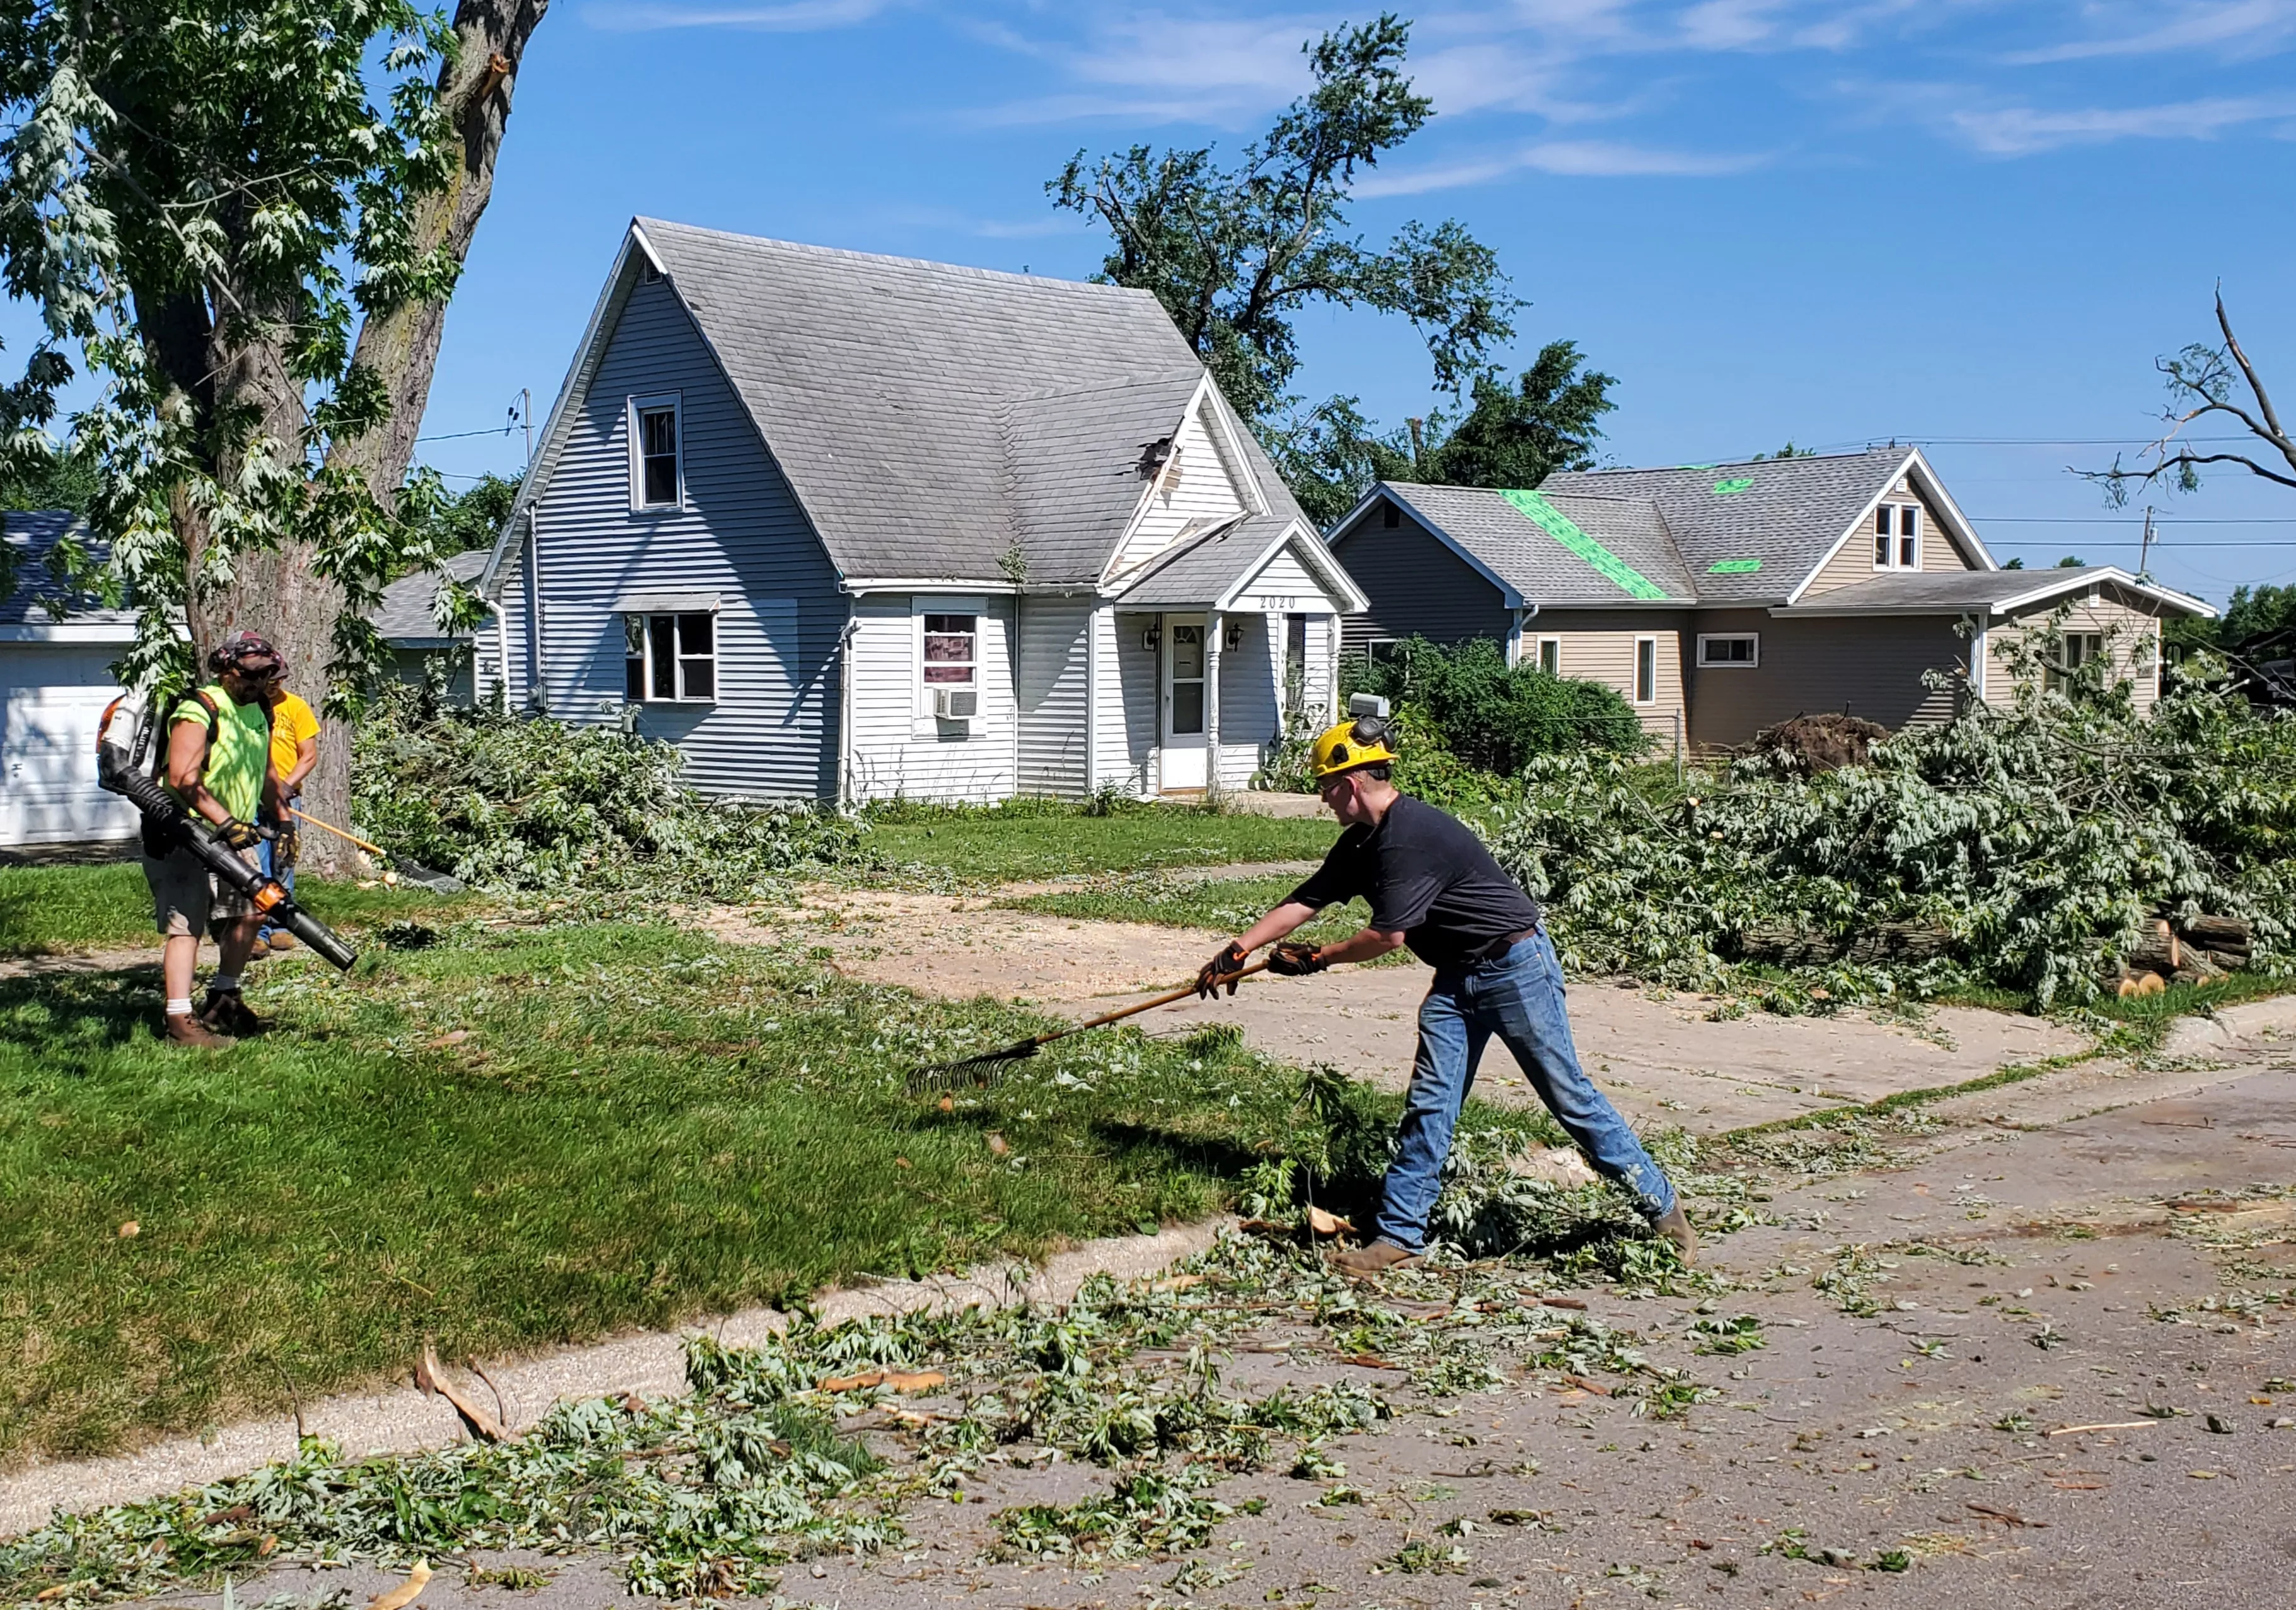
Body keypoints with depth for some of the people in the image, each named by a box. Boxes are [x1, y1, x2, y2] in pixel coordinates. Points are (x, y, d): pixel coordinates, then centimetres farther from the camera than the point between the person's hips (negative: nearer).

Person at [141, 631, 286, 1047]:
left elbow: (265, 773, 25)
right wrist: (227, 822, -31)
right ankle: (179, 1019, -12)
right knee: (186, 925, -11)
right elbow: (183, 779, -26)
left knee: (248, 914, 10)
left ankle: (223, 1001, 26)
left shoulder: (260, 712, 11)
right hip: (184, 837, -9)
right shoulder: (198, 711, -17)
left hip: (234, 838, 9)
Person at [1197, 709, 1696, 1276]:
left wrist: (1317, 958, -9)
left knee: (1569, 1095, -3)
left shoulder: (1412, 835, -24)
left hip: (1517, 967, -9)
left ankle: (1662, 1208, 10)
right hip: (1457, 976, 9)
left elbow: (1388, 935, -23)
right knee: (1429, 1102, 2)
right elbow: (1305, 901, 11)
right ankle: (1400, 1234, 4)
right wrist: (1238, 950, 6)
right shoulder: (1361, 843, 6)